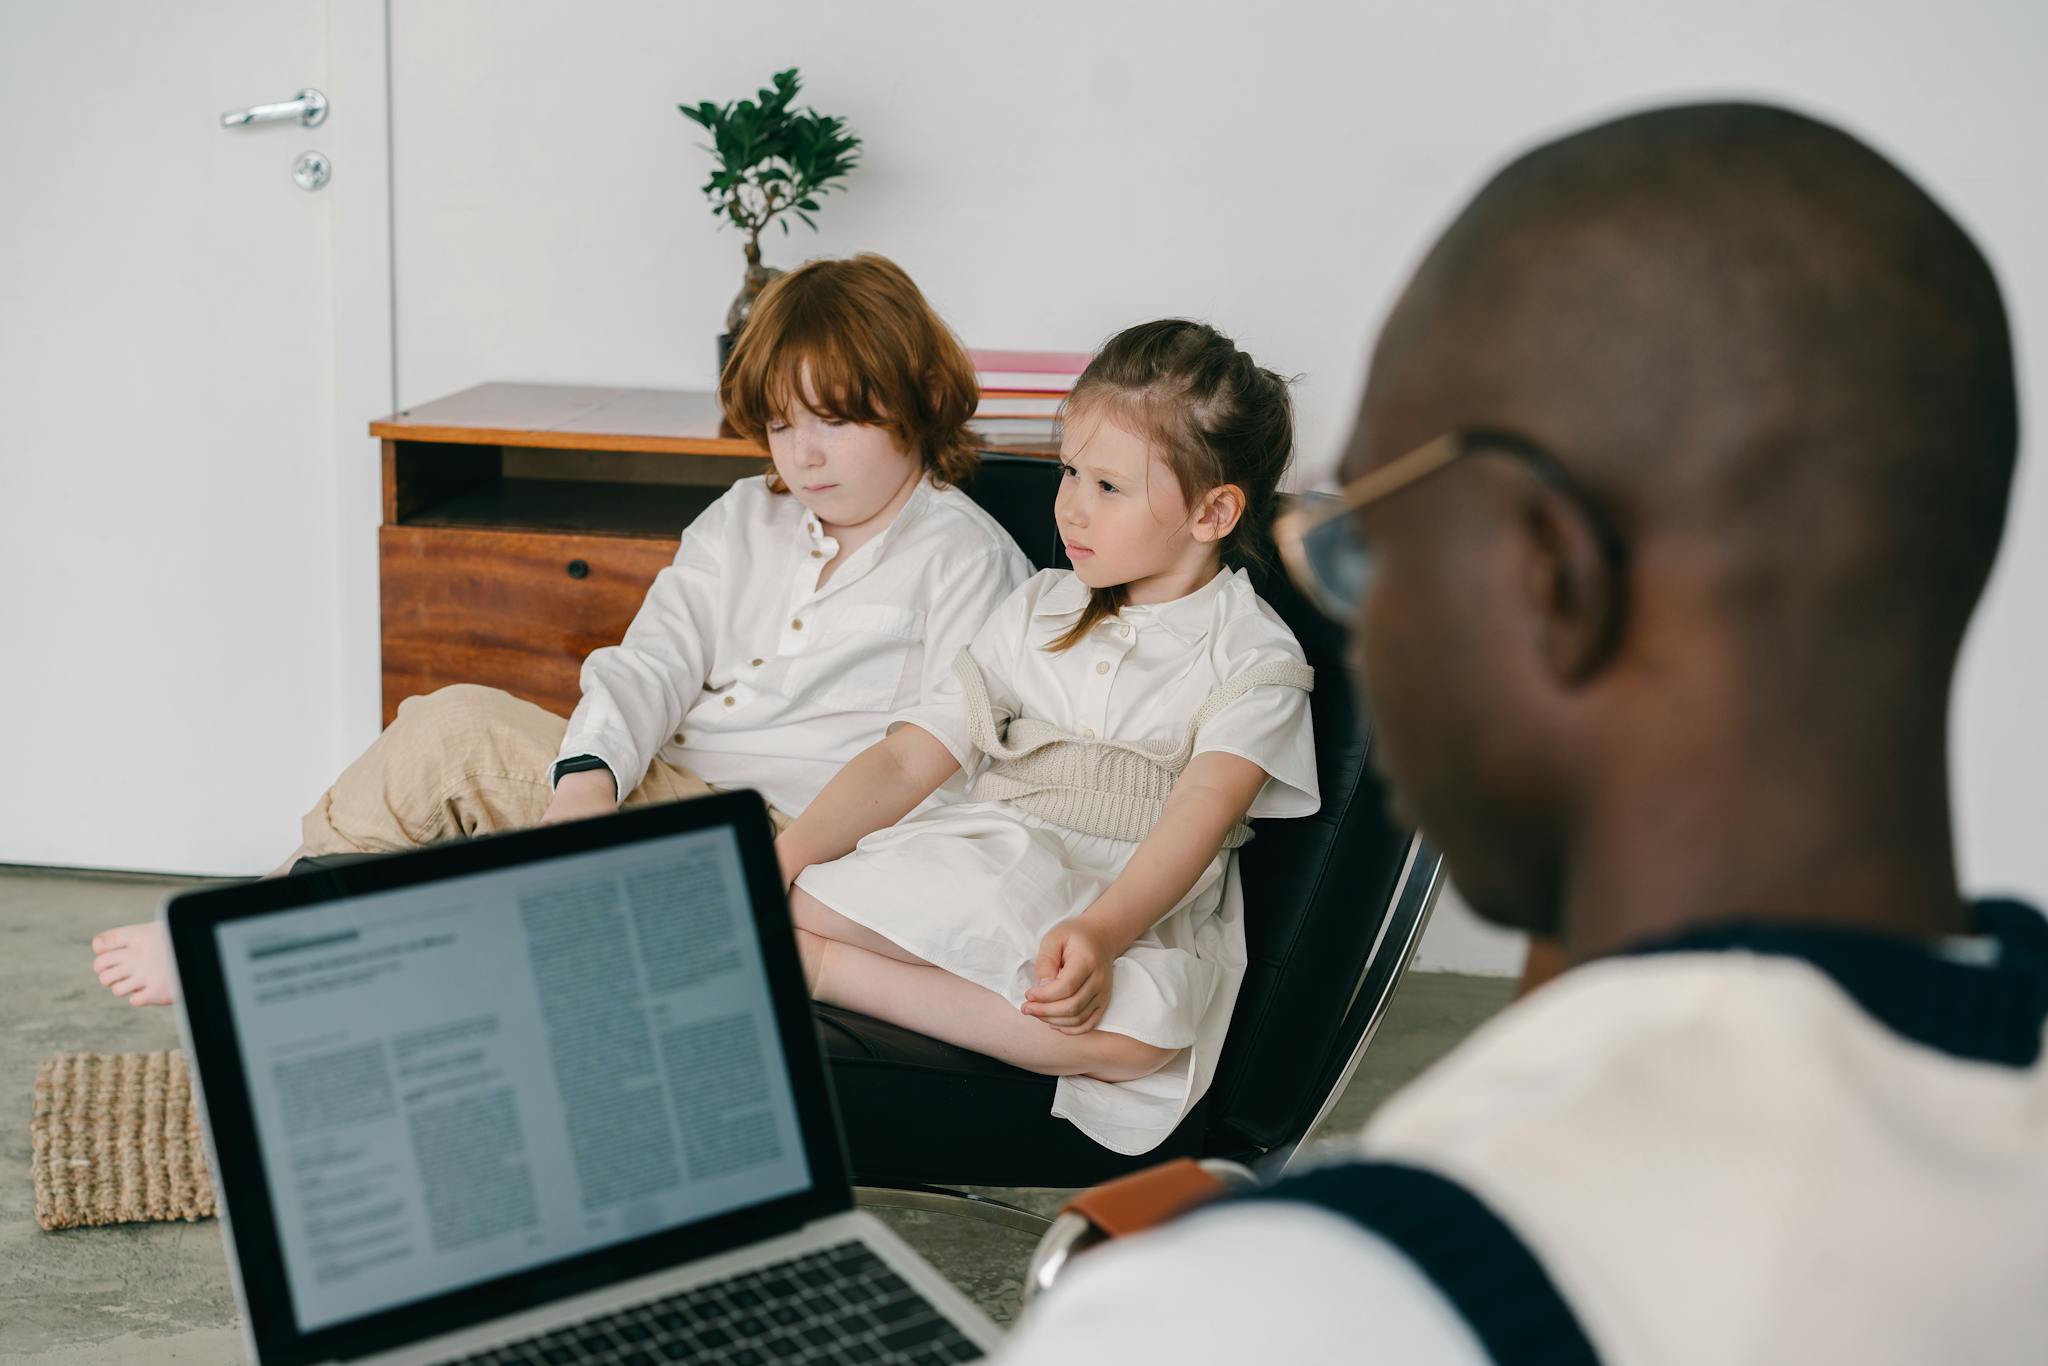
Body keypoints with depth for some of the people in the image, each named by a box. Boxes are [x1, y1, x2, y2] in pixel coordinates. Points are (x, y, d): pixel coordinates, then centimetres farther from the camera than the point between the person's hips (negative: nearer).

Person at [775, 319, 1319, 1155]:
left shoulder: (1253, 656, 2)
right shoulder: (1040, 611, 17)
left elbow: (1199, 817, -15)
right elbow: (909, 759, 12)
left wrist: (1101, 931, -34)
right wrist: (785, 856, -6)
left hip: (1134, 909, -3)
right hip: (975, 878, 3)